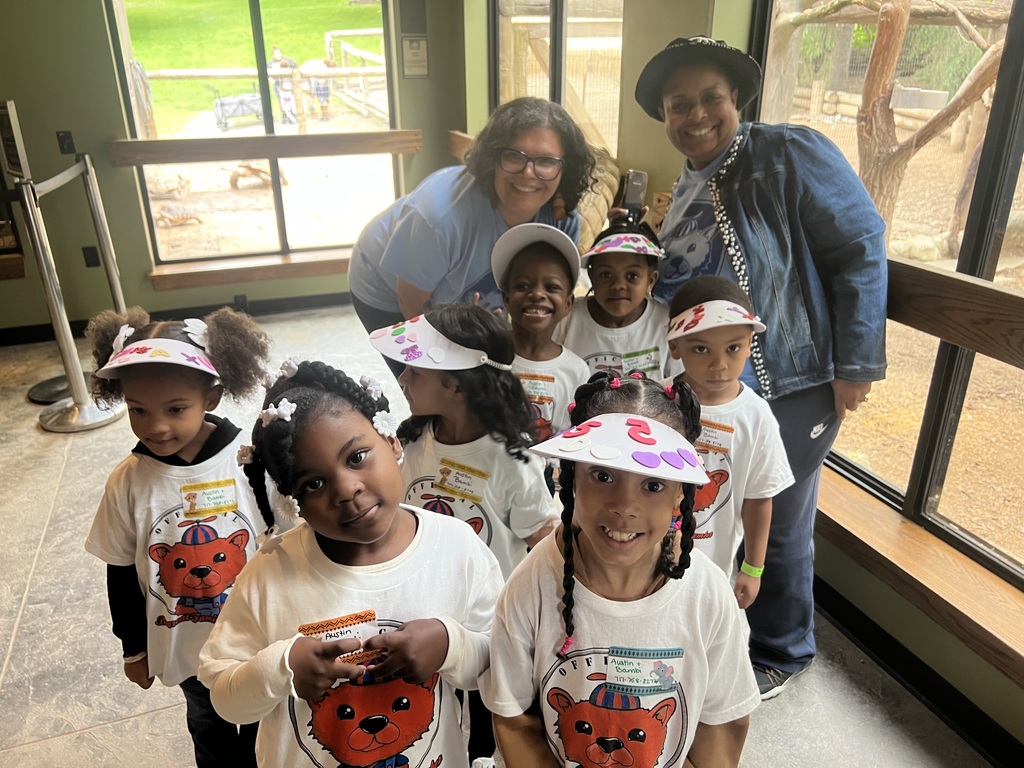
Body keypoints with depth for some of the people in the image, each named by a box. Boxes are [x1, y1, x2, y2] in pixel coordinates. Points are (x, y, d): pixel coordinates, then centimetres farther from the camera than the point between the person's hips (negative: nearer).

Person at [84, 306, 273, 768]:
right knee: (209, 728, 28)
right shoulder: (127, 482, -17)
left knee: (262, 727, 24)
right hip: (185, 645, 2)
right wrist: (134, 647, 6)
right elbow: (121, 573, -4)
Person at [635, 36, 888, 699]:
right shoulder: (688, 188, 11)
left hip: (790, 393, -7)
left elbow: (860, 249, -14)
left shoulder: (790, 155, -13)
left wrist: (856, 366, -16)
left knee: (776, 527, 9)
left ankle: (782, 655, 36)